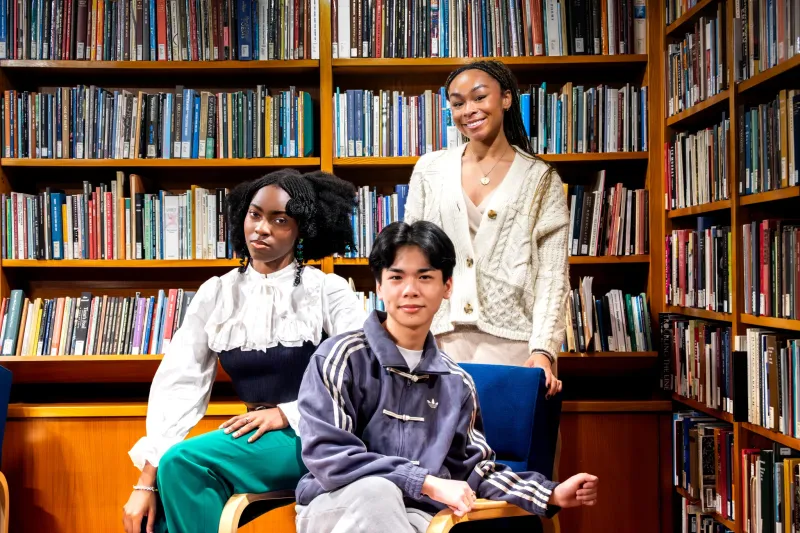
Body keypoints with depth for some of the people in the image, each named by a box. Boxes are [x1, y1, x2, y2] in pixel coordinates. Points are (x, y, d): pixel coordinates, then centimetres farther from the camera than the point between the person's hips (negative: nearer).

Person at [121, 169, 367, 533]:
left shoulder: (328, 291, -5)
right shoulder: (216, 294, 5)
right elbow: (177, 384, -2)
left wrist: (287, 413, -17)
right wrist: (147, 480, -10)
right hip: (256, 436, 4)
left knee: (183, 462, -23)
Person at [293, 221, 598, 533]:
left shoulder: (458, 384, 8)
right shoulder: (343, 356, -8)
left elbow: (474, 469, 14)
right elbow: (326, 455, -16)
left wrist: (552, 495, 1)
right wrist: (429, 483, -20)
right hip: (335, 506, -4)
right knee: (376, 490, -37)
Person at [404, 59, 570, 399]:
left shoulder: (541, 180, 3)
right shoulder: (429, 169, 8)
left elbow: (553, 273, -2)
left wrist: (543, 349, -14)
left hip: (509, 343, -1)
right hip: (438, 340, 2)